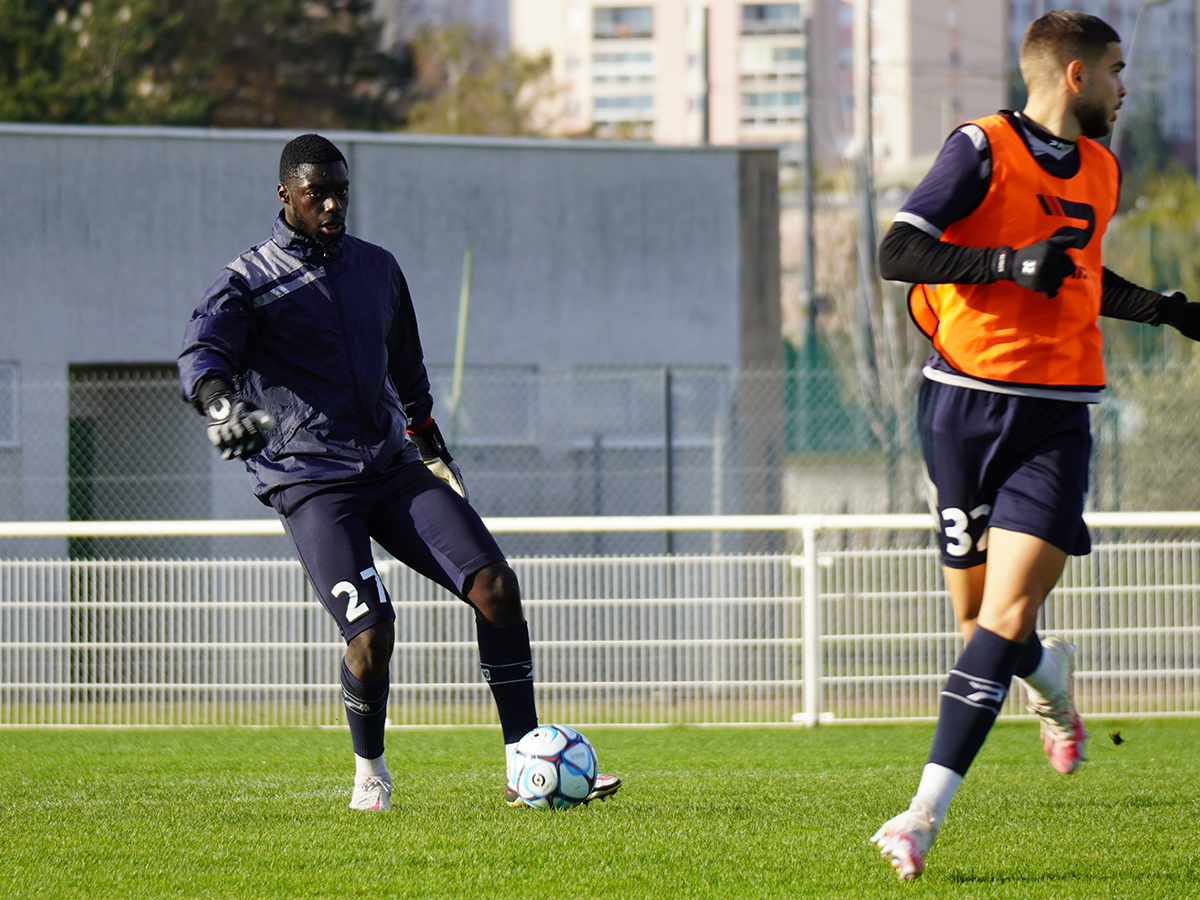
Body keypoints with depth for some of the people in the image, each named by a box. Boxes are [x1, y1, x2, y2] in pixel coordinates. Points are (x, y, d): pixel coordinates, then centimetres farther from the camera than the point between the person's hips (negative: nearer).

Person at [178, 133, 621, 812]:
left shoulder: (378, 268, 17)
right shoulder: (249, 282, 0)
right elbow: (203, 354, -16)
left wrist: (435, 452, 30)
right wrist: (223, 405, -37)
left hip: (395, 468, 5)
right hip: (311, 481, -5)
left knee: (496, 586, -12)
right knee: (372, 635, -21)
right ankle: (370, 774, 7)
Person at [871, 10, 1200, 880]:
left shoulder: (1100, 171, 14)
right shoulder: (983, 149, -6)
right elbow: (898, 253, -15)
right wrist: (1011, 263, -23)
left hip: (1055, 415, 3)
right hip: (965, 402, -3)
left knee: (1007, 618, -14)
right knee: (980, 617, 5)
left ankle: (926, 815, -16)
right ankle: (1054, 681, 41)